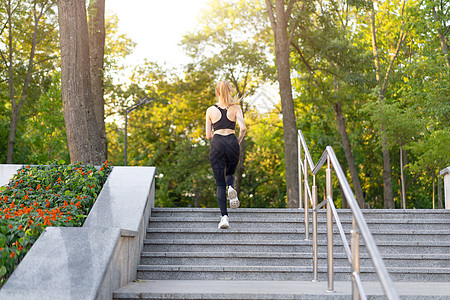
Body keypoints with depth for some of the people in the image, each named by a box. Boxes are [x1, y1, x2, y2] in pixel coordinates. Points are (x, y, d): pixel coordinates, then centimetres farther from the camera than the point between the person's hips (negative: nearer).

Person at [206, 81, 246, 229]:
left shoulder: (210, 110, 4)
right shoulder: (236, 108, 3)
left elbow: (208, 135, 4)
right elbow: (243, 128, -9)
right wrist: (238, 141, 9)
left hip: (217, 144, -1)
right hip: (232, 142, 1)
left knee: (220, 183, 2)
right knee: (230, 173, 27)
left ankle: (224, 216, -11)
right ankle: (231, 188, -9)